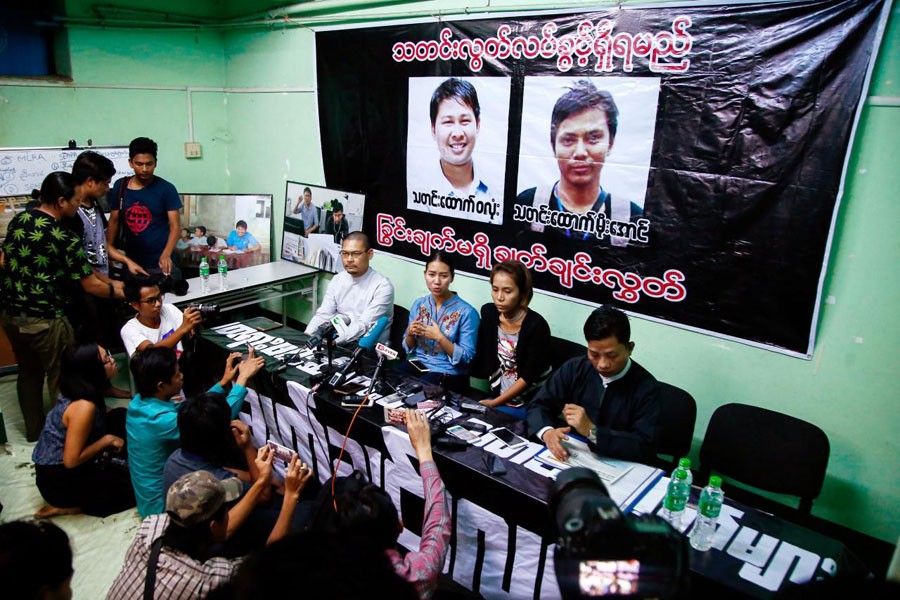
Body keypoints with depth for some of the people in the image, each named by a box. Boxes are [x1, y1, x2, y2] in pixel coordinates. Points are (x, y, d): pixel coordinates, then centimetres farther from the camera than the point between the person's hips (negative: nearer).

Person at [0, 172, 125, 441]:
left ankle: (33, 429, 35)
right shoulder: (64, 238, -19)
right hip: (44, 319, -8)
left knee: (28, 372, 22)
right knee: (60, 378, 9)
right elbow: (91, 286, -15)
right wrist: (119, 290, 0)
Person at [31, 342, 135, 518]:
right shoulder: (83, 406, -32)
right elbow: (71, 461, -28)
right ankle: (67, 506, 0)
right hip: (58, 481, -8)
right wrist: (107, 440, -18)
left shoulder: (79, 389, -6)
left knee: (121, 417, 3)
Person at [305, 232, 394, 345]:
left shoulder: (382, 286, -13)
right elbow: (323, 315, 2)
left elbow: (364, 326, -21)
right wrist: (306, 337, -17)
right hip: (338, 341, 6)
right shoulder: (337, 280, 6)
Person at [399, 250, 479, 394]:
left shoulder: (467, 312, -9)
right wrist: (410, 334, -9)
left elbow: (466, 358, -11)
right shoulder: (418, 305, 6)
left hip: (448, 373, -5)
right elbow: (408, 348, 13)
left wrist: (439, 337, -21)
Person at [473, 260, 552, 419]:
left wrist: (494, 403, -13)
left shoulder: (536, 325, -21)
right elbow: (484, 357, 6)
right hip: (496, 395, 5)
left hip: (529, 403, -5)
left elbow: (529, 377, -17)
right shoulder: (488, 313, -4)